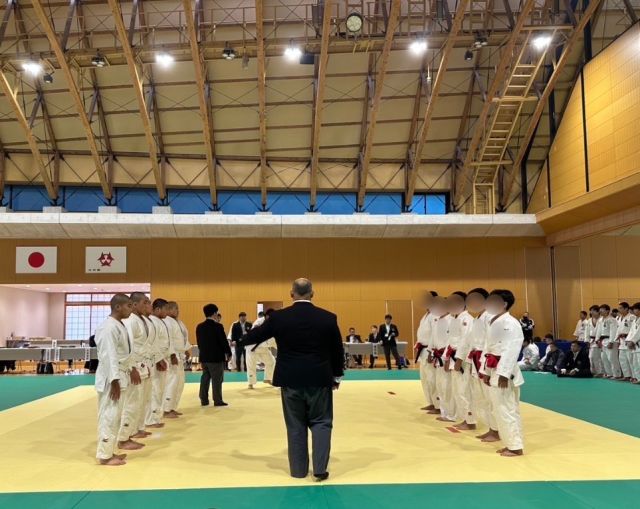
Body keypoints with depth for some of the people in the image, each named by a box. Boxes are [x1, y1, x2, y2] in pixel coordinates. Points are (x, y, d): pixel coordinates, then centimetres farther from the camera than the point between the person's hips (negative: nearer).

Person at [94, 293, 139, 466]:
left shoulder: (120, 325, 12)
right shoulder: (108, 327, -19)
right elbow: (109, 356, -23)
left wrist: (132, 368, 21)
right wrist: (114, 381, -24)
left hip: (121, 375, 10)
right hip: (111, 378, -10)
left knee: (115, 415, 15)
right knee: (109, 416, -4)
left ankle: (110, 451, 24)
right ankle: (104, 455, 4)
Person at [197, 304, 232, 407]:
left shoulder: (199, 327, 5)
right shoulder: (218, 326, -15)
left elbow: (199, 342, 13)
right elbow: (224, 341, -12)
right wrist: (228, 353, -1)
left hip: (204, 356, 6)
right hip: (216, 356, -6)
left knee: (205, 378, 14)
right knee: (217, 379, 1)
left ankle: (204, 399, 17)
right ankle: (218, 400, 4)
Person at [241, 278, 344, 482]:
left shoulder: (278, 317, -7)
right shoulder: (328, 318, -5)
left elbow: (256, 335, 7)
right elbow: (337, 350, 3)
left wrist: (240, 341, 29)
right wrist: (337, 376, 17)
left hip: (291, 380, 0)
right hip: (319, 380, 0)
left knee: (295, 425, 11)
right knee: (321, 423, 11)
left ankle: (298, 469, 18)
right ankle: (320, 469, 6)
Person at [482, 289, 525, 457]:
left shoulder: (511, 324, -16)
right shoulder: (494, 323, 14)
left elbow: (511, 351, -22)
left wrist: (504, 373, -25)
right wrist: (487, 371, 17)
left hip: (504, 373, -10)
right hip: (495, 371, 10)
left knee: (508, 409, -4)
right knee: (499, 409, 14)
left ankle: (516, 447, 5)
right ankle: (510, 443, 24)